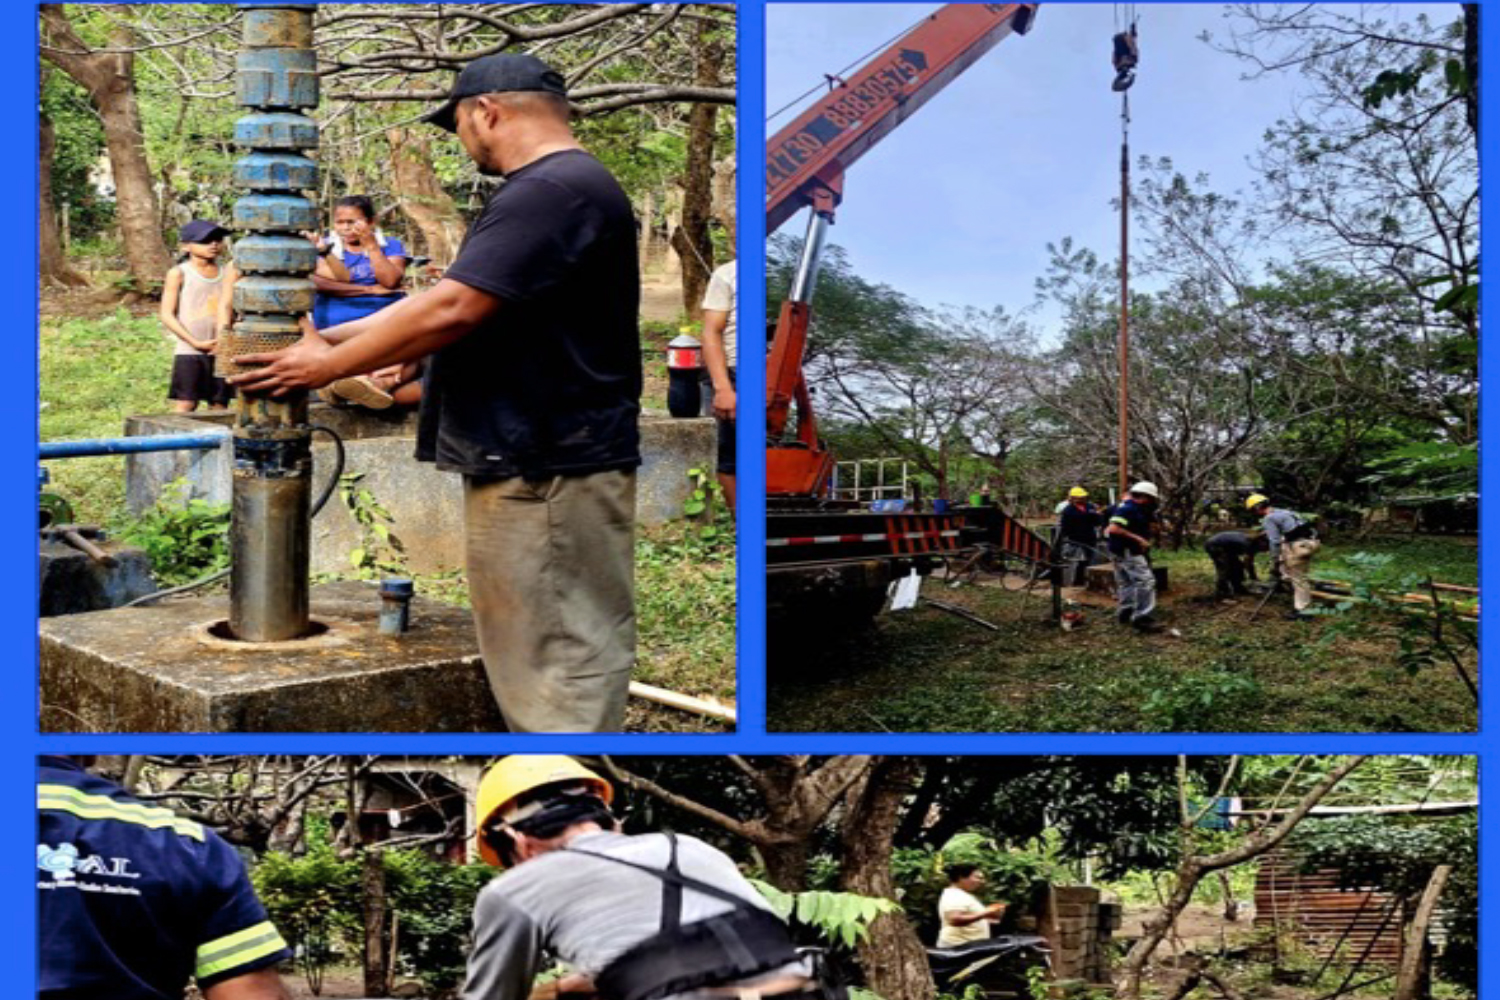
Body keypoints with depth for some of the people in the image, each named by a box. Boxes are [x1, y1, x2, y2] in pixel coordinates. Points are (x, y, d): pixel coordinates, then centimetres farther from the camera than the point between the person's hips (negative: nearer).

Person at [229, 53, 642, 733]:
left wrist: (328, 366, -8)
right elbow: (446, 303, 19)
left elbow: (450, 310, -20)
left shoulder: (553, 190, -16)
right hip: (530, 458, 11)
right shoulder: (547, 190, 19)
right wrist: (330, 337, 14)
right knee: (537, 657, 18)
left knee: (561, 661, -3)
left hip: (549, 470, -11)